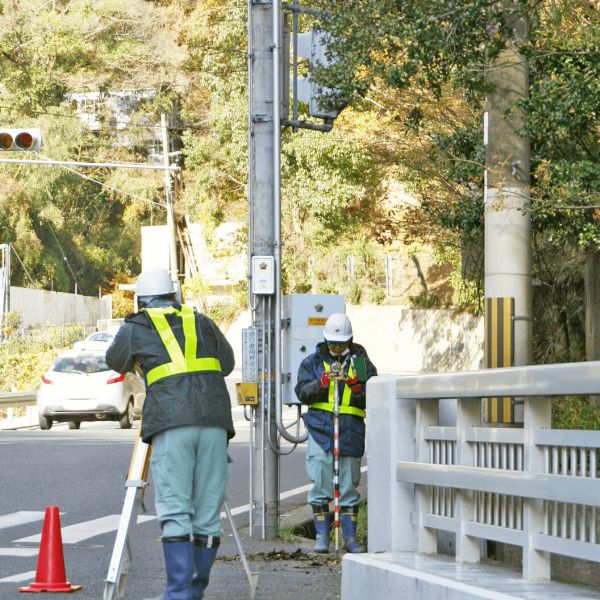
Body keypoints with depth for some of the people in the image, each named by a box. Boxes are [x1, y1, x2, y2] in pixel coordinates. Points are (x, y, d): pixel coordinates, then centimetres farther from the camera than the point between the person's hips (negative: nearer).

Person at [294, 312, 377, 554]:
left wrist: (359, 388, -14)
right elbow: (302, 392, 1)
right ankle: (322, 536, 4)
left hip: (350, 431, 1)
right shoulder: (313, 362, 10)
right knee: (320, 485, -3)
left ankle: (350, 537, 11)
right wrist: (321, 384, -17)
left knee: (349, 485, 3)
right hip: (320, 429, -1)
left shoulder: (361, 362, 11)